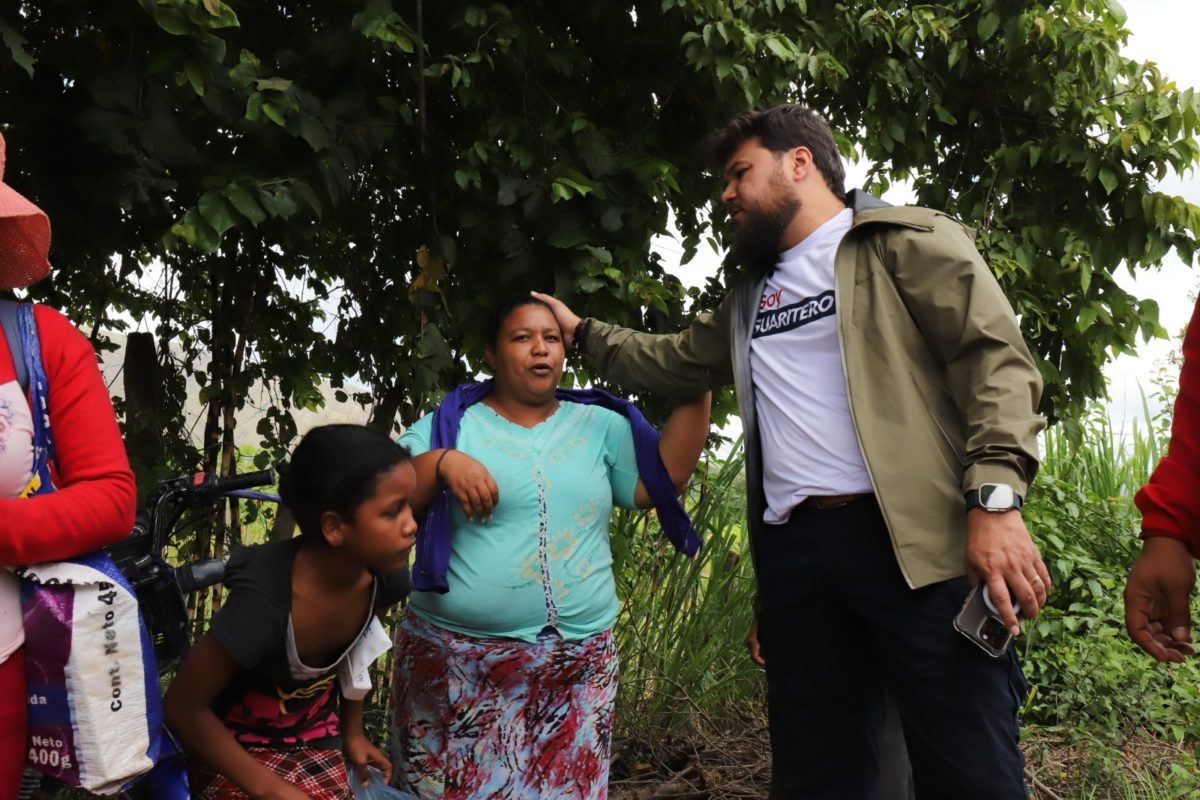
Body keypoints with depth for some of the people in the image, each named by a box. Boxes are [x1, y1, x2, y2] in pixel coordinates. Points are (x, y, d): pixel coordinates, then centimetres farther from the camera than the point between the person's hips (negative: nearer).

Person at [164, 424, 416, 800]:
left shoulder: (384, 575, -17)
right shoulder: (266, 601, -33)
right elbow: (183, 707, -22)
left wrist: (353, 733, 10)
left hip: (315, 742, 5)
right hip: (237, 751, -5)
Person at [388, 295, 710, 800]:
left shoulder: (600, 425, 10)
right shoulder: (450, 425, 4)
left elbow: (661, 482, -2)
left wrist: (694, 392, -9)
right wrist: (441, 461, -21)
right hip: (454, 659, -1)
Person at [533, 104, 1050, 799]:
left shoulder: (905, 240, 4)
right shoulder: (751, 299, 28)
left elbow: (996, 358, -7)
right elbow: (673, 360, 42)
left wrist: (995, 498, -18)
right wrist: (581, 331, 37)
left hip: (915, 540, -6)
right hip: (794, 552, 7)